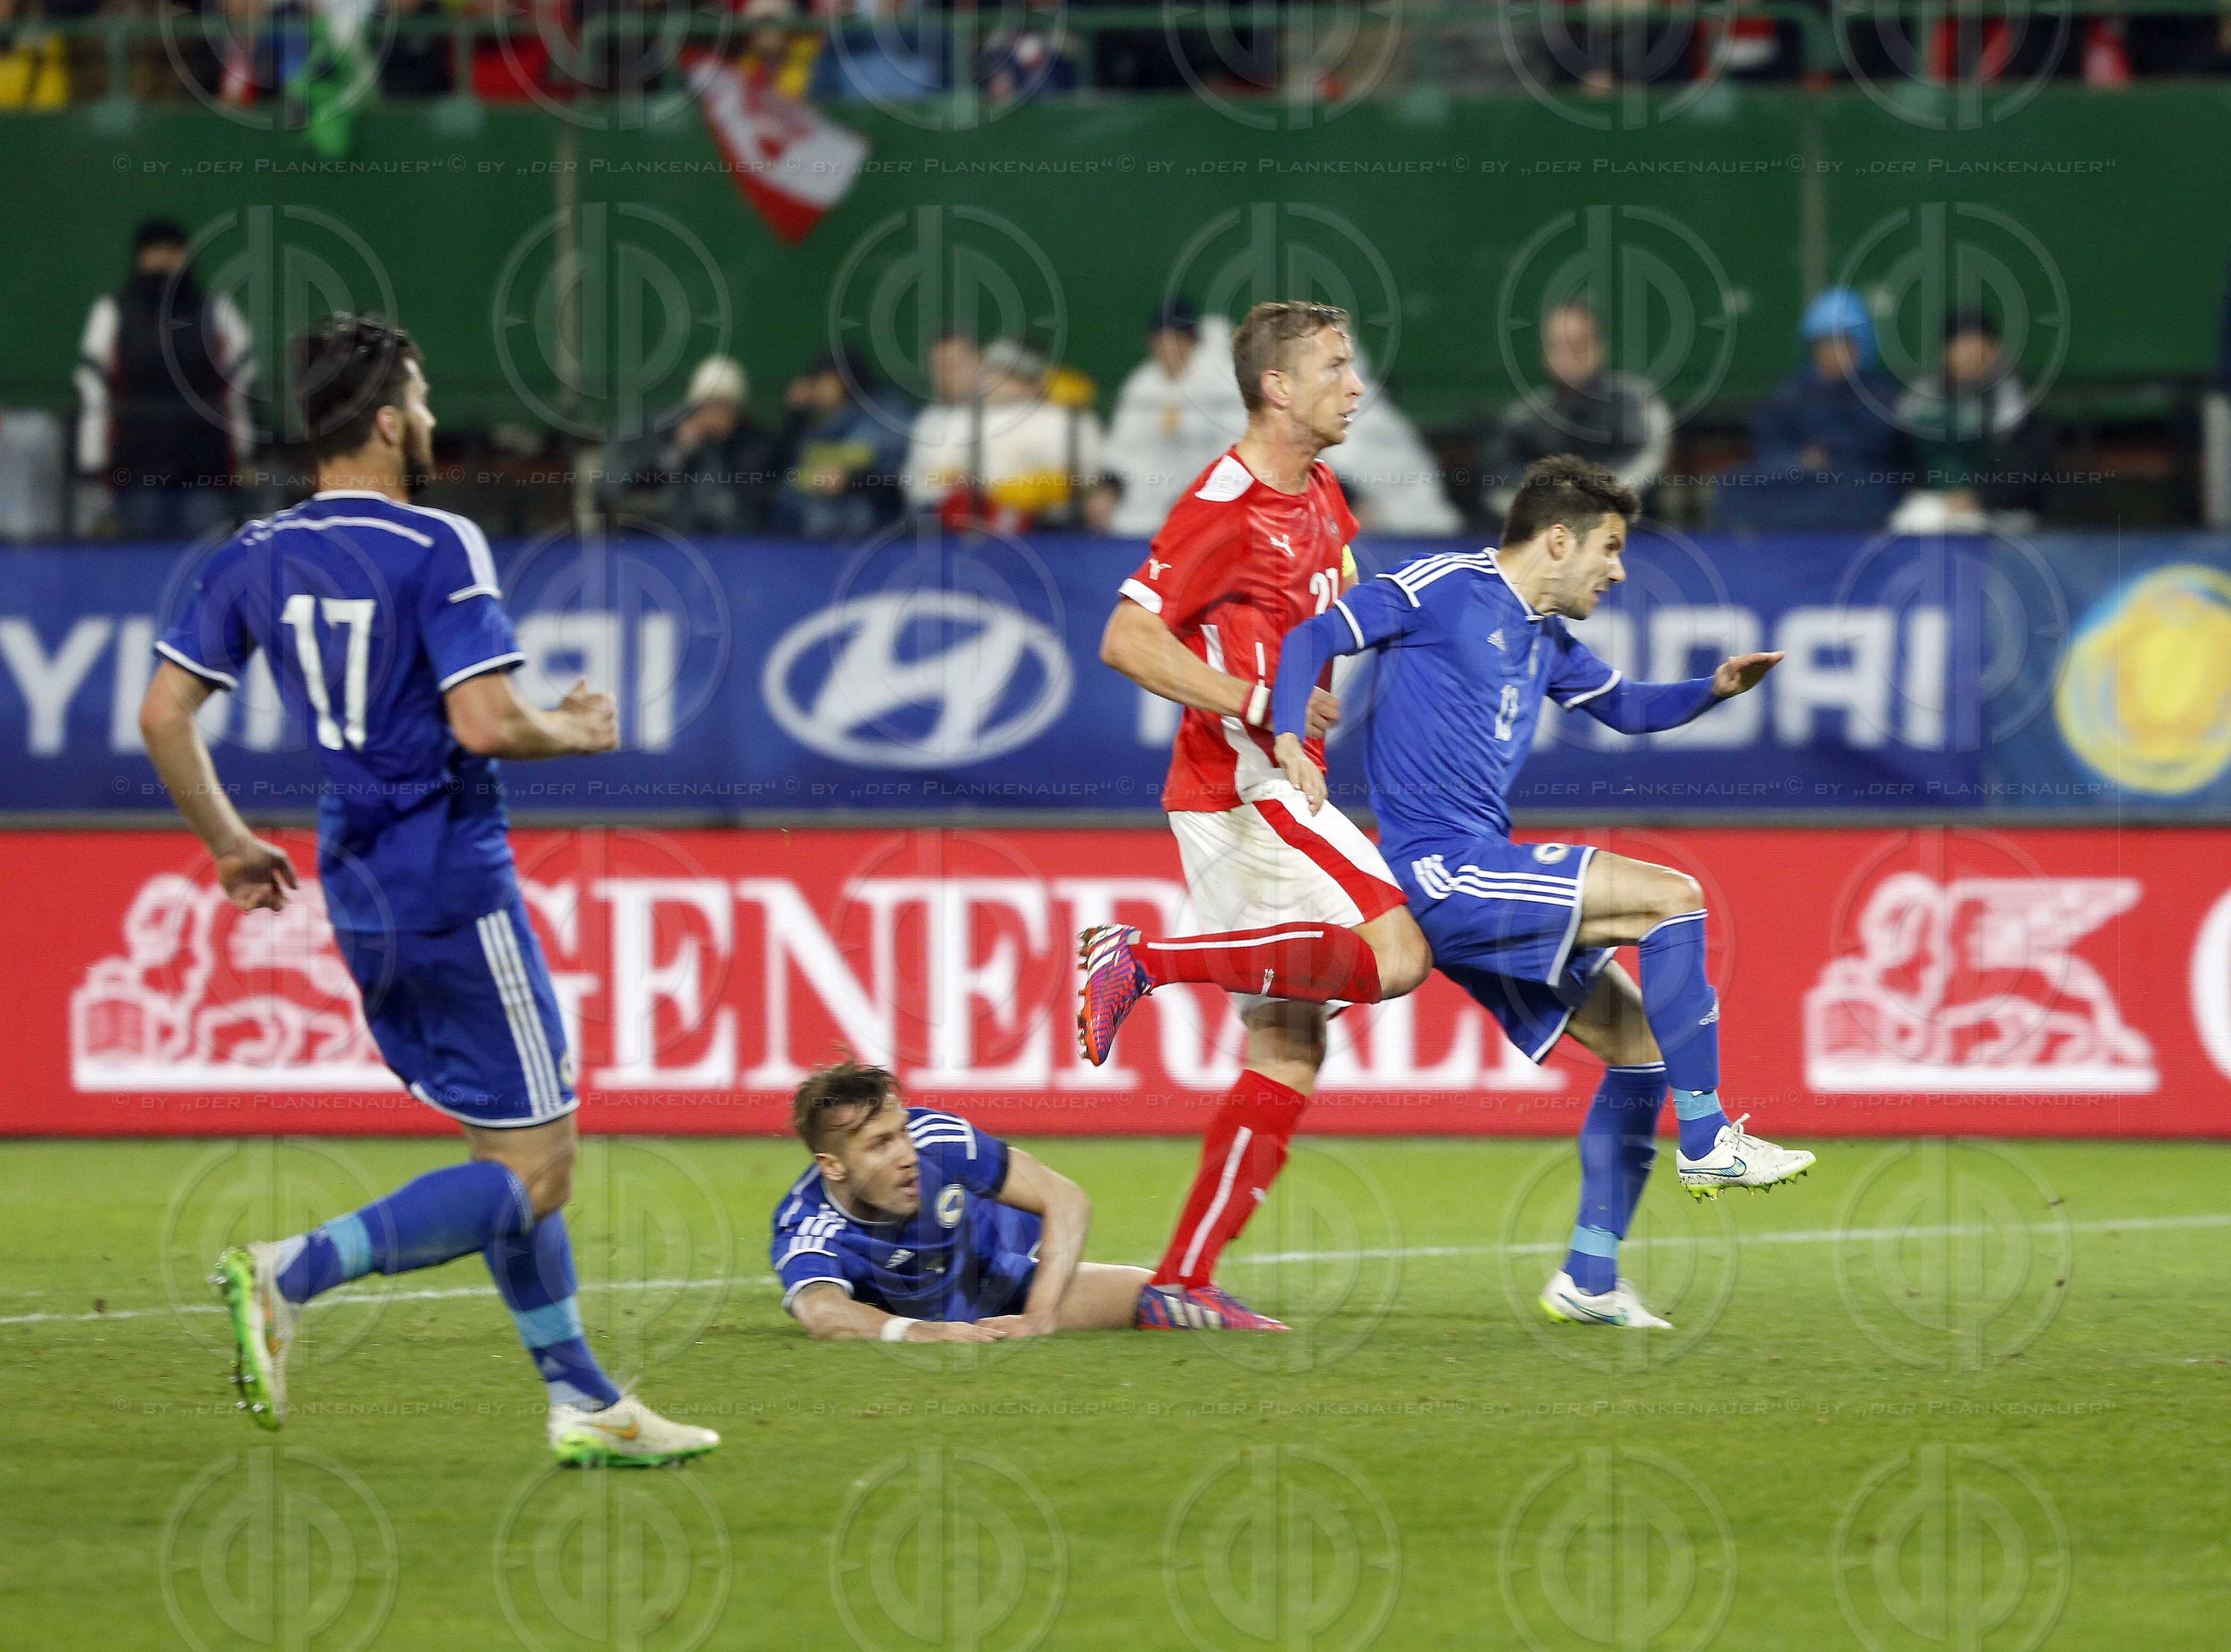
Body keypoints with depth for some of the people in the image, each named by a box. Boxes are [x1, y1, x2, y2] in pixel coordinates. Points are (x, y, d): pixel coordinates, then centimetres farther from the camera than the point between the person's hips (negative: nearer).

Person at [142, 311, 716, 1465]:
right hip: (453, 887, -8)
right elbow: (485, 722, -22)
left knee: (514, 1151, 17)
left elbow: (163, 713, 6)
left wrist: (228, 843, 19)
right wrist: (580, 731, -2)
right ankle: (292, 1272, -20)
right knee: (532, 1174, -4)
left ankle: (580, 1401, 19)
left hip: (358, 892, 8)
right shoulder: (435, 549, -14)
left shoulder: (256, 557, 6)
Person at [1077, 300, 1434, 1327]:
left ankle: (1184, 1281, 7)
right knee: (1395, 955, -22)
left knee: (1288, 1048, 6)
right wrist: (1251, 701, -25)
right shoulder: (1227, 504, -14)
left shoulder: (1320, 497, 15)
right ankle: (1144, 961, -17)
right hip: (1241, 791, -9)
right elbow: (1127, 638, -18)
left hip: (1274, 791, 9)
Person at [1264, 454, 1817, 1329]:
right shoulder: (1442, 588, -6)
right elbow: (1316, 638, -9)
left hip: (1479, 882, 10)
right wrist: (1290, 738, -25)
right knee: (1671, 897, -17)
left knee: (1639, 1037, 7)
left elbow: (1625, 706, 32)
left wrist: (1714, 689, 13)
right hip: (1440, 869, -10)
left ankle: (1589, 1279, 12)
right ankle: (1707, 1142, -12)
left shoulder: (1546, 640, 19)